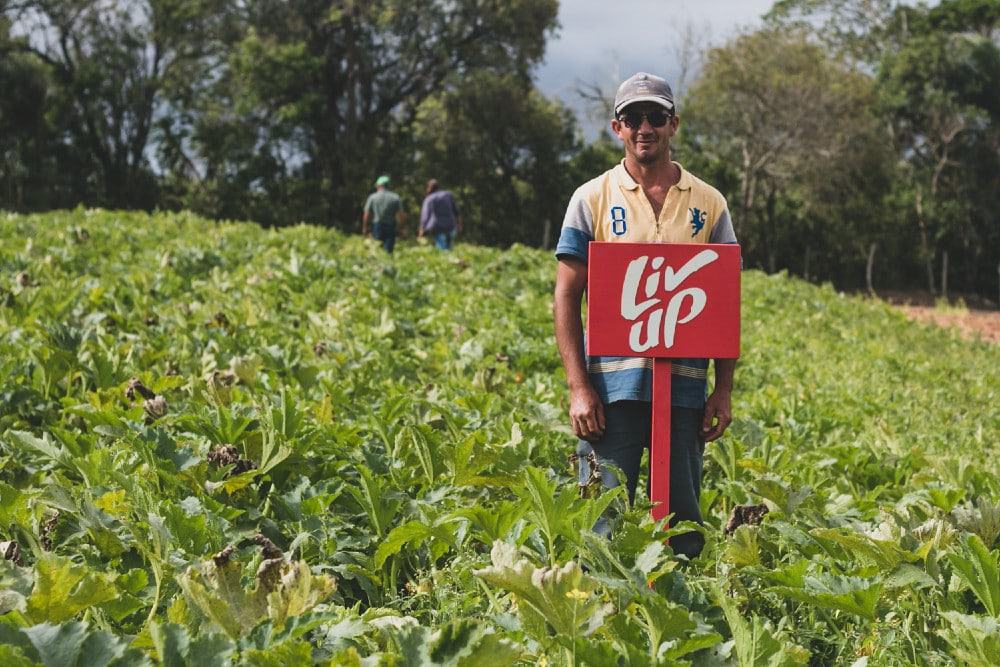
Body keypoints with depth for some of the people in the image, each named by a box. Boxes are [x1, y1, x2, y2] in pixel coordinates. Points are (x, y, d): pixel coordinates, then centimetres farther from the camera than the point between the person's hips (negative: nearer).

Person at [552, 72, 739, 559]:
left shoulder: (708, 203, 9)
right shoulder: (592, 199, 3)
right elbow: (566, 298, 1)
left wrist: (724, 391, 3)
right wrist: (578, 387, -8)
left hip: (686, 386, 2)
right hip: (613, 385, -2)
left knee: (683, 527, 9)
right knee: (605, 526, -2)